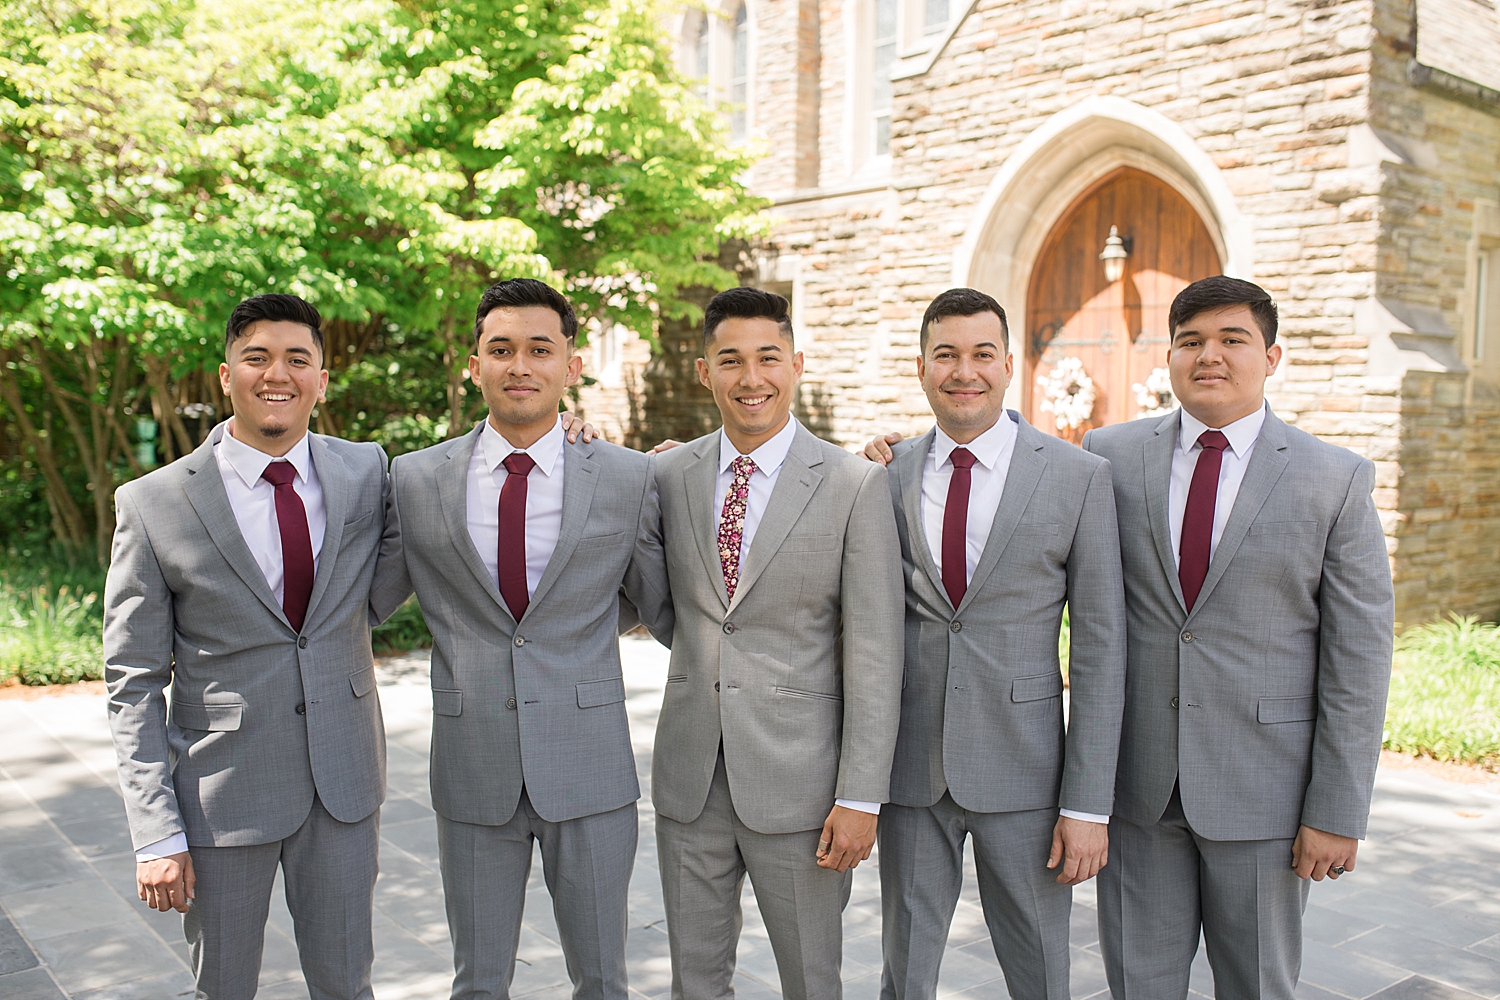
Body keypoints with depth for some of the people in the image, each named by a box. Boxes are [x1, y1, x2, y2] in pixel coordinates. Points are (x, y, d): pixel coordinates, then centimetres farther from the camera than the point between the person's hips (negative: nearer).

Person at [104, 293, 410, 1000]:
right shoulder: (153, 505, -8)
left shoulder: (366, 472, 0)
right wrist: (157, 833, -10)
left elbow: (371, 601, 7)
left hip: (343, 779, 2)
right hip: (222, 791, -2)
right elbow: (134, 685, -6)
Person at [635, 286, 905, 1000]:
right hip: (689, 775, 4)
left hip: (796, 779, -3)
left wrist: (860, 799, -12)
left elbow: (874, 655, -8)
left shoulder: (855, 486, -7)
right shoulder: (668, 475, 4)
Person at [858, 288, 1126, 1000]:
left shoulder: (1079, 477, -4)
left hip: (1022, 769, -2)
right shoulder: (887, 474, 3)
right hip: (909, 765, 2)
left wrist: (1088, 806, -8)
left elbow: (1099, 649, -5)